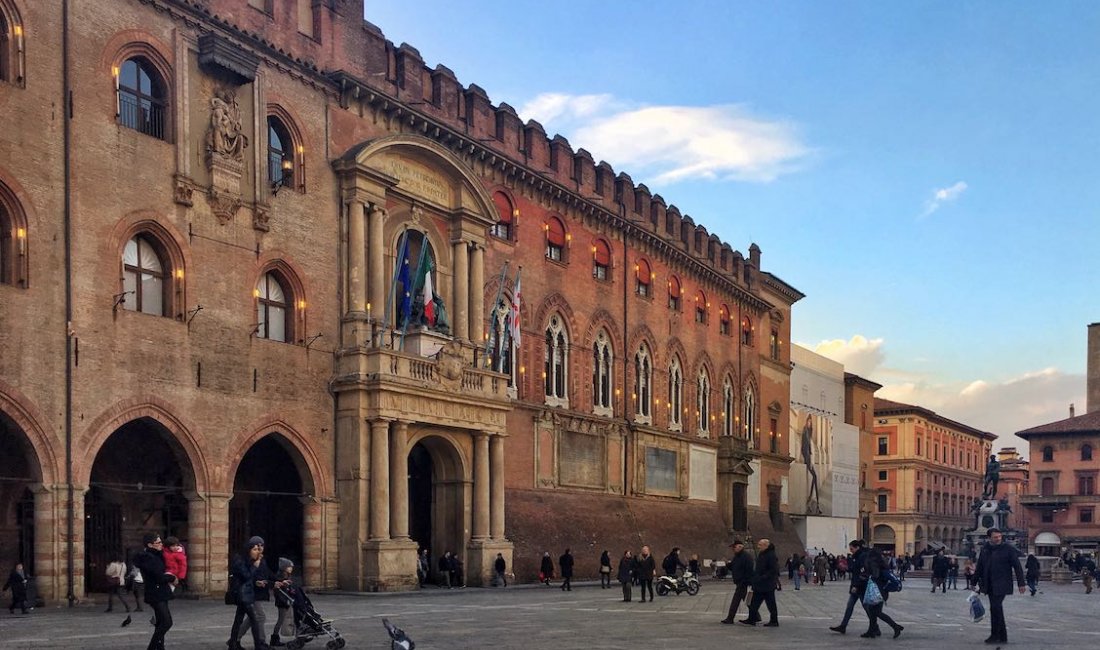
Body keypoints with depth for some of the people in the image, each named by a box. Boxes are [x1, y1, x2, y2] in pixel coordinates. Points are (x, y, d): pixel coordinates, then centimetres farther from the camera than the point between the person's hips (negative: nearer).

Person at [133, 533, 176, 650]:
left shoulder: (156, 556, 13)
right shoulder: (148, 558, -16)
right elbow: (160, 576, -20)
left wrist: (167, 577, 1)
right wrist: (172, 578, -4)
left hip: (161, 594, 10)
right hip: (155, 595, -10)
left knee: (161, 624, 12)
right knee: (166, 623, -14)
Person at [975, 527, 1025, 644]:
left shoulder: (1008, 549, -5)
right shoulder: (985, 549, 9)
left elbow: (1017, 567, -4)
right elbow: (980, 567, 16)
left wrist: (1021, 583, -6)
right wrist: (978, 583, 16)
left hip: (1001, 585, -6)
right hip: (989, 585, 6)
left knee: (995, 608, -14)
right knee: (996, 609, 9)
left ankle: (995, 635, -6)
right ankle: (1002, 636, 18)